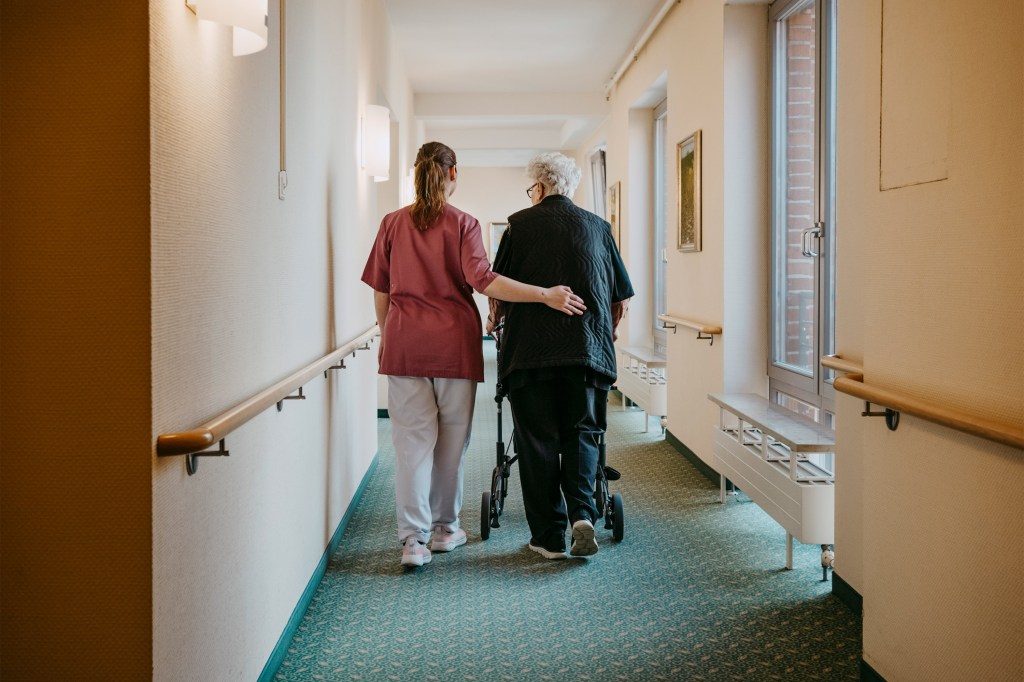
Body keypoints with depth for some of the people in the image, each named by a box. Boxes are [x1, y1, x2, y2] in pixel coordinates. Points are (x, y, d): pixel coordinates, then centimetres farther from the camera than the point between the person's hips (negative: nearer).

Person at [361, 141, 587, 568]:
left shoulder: (392, 223, 6)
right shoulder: (462, 224, -3)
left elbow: (380, 292, 8)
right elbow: (483, 281, -17)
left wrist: (387, 337, 21)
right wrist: (546, 295, -18)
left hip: (404, 344, 2)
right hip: (453, 344, -2)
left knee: (412, 441, 1)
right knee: (452, 440, 11)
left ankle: (413, 540, -6)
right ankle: (445, 529, 23)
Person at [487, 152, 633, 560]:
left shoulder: (520, 224, 4)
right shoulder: (597, 227, 12)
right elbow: (622, 296, 14)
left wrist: (495, 321, 29)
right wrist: (608, 331, 33)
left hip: (529, 347, -2)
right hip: (588, 350, 2)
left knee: (537, 441, 6)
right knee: (581, 433, 12)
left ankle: (549, 537, 8)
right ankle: (582, 514, -8)